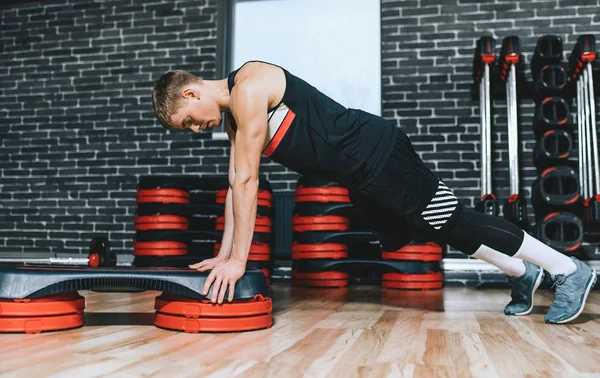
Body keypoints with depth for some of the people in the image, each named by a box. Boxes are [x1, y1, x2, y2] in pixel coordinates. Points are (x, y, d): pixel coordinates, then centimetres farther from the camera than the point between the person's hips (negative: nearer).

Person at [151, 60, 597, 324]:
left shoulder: (247, 87, -19)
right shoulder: (234, 116, 11)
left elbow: (248, 179, -23)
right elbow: (236, 184, 13)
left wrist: (238, 260, -20)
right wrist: (223, 254, 11)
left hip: (376, 153, -9)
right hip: (359, 179, 9)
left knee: (456, 223, -2)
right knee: (432, 230, 17)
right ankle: (523, 274, 34)